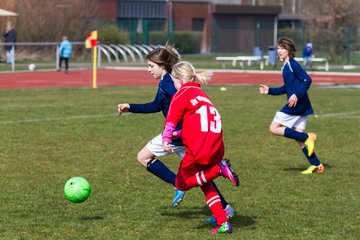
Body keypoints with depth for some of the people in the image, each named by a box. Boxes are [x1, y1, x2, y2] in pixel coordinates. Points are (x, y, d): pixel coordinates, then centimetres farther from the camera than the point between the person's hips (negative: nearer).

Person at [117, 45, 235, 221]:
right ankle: (225, 209, 17)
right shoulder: (166, 82, 16)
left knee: (143, 157, 2)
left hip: (179, 133, -10)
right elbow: (156, 106, 30)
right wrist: (131, 107, 28)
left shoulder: (167, 83, -15)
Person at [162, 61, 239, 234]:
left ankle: (219, 169, -10)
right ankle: (223, 223, 12)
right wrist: (180, 134, 33)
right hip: (217, 148, 8)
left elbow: (172, 120, -13)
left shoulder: (181, 95, 1)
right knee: (204, 183, 25)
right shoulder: (201, 94, 24)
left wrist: (166, 139, -26)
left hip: (198, 149, -8)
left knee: (182, 184, 10)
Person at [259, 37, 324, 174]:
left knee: (274, 128, -7)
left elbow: (307, 80, -19)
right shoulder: (285, 67, 19)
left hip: (297, 104, -10)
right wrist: (269, 90, 21)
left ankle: (307, 137, -9)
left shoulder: (292, 64, -10)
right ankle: (316, 165, 9)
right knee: (298, 136, 9)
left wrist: (297, 95, -25)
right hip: (299, 106, 10)